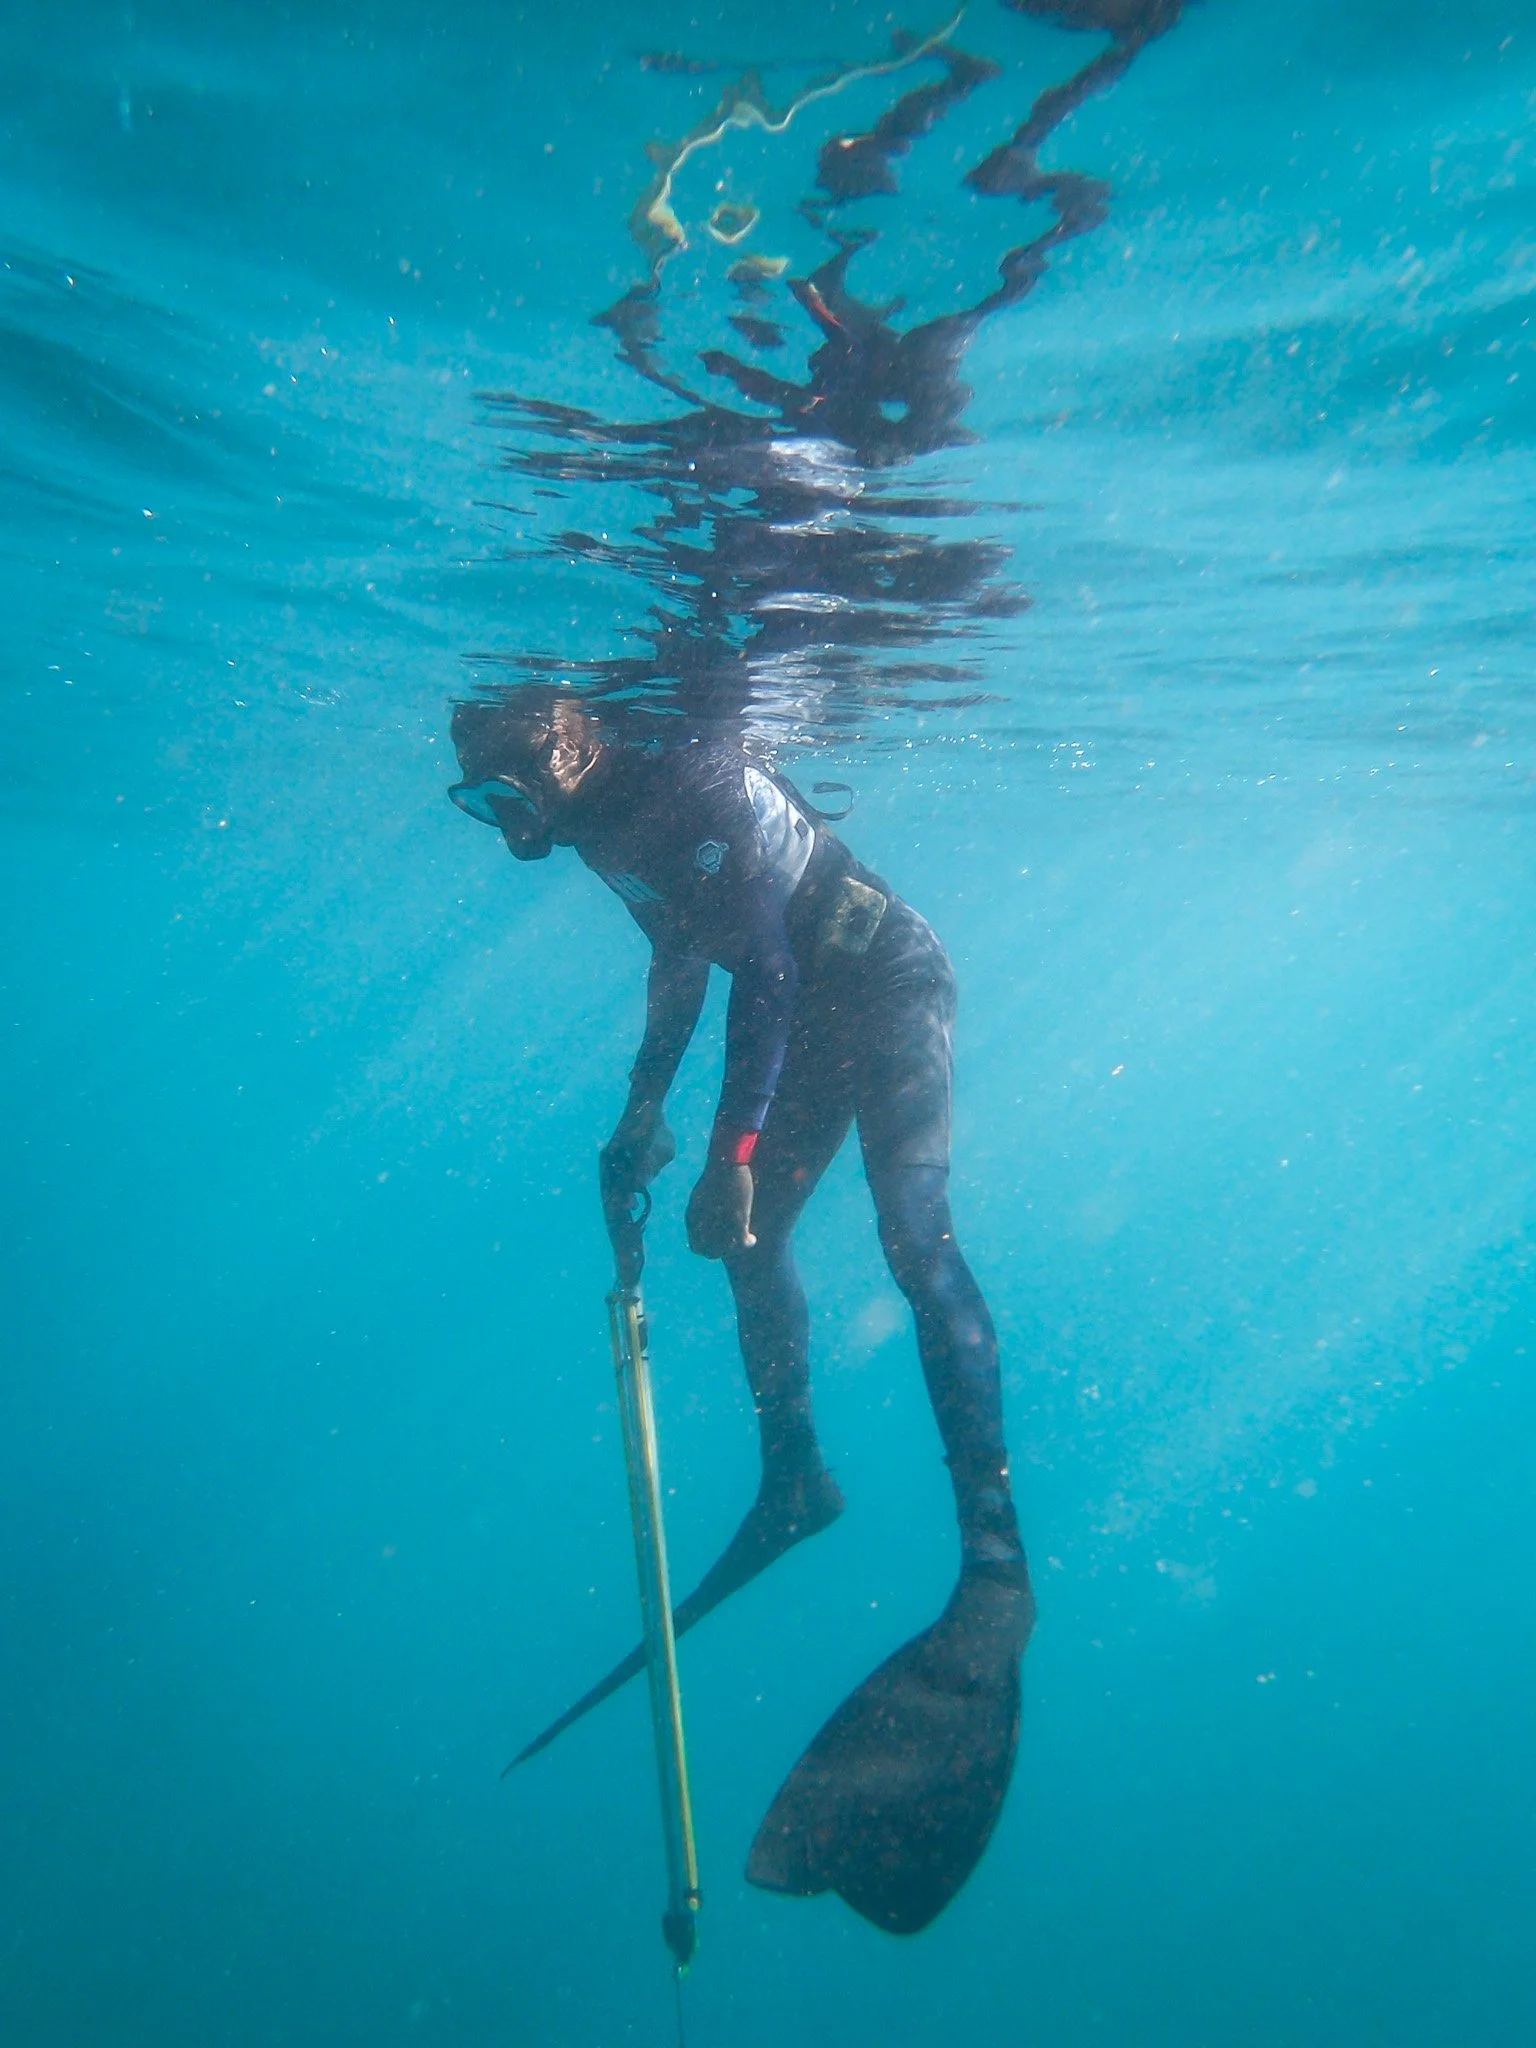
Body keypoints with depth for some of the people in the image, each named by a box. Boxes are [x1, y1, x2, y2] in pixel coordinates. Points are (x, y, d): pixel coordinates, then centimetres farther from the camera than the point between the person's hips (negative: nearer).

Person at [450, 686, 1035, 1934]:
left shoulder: (699, 792, -25)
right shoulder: (611, 826, 2)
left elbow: (764, 972, -31)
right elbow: (681, 957, 14)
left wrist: (734, 1151, -32)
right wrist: (645, 1109, 11)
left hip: (890, 993, -9)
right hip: (816, 1014, 9)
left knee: (914, 1236, -24)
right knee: (751, 1239, 8)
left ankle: (996, 1559, -21)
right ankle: (796, 1480, 26)